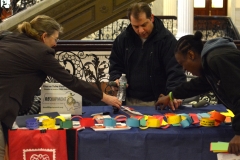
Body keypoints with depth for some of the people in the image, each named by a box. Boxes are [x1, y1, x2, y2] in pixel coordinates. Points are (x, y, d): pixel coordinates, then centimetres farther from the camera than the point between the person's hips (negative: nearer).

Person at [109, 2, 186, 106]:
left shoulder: (166, 39, -11)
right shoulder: (123, 39, 2)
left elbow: (175, 71, -16)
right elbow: (115, 65, 14)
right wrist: (115, 79, -6)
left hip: (158, 102, -4)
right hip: (130, 101, 4)